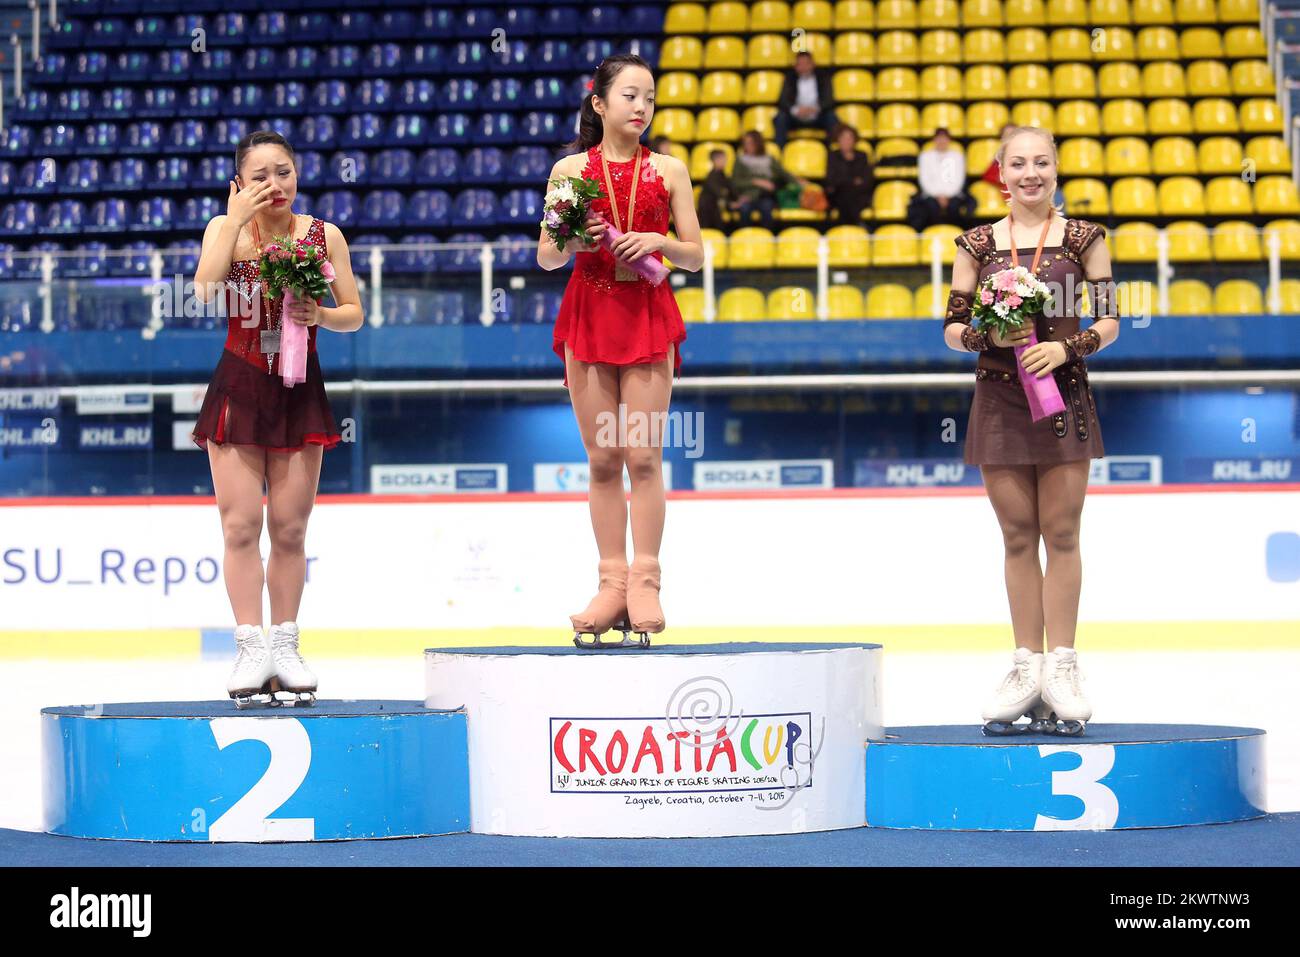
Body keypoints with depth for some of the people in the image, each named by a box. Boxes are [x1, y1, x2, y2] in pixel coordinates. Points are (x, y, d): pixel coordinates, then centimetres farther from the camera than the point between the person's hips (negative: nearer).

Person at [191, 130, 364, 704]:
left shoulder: (323, 236, 4)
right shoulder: (225, 228, 2)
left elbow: (354, 314, 7)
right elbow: (204, 289, -16)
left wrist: (320, 314, -14)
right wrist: (237, 219, -15)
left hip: (300, 391, 1)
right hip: (238, 387, -1)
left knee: (290, 529, 3)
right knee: (241, 525, -6)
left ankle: (285, 647, 10)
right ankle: (251, 649, -4)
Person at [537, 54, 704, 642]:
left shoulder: (668, 170, 5)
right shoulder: (571, 170, 5)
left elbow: (695, 256, 6)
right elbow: (546, 257, 7)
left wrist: (658, 240, -12)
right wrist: (574, 240, -13)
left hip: (648, 315, -1)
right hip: (588, 313, 1)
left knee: (644, 455, -7)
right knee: (602, 459, 2)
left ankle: (644, 583, -2)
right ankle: (612, 583, 6)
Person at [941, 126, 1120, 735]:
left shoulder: (1082, 238, 2)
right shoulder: (977, 244, 4)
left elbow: (1109, 321, 2)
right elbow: (952, 328, 6)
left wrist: (1067, 346, -15)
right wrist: (993, 336, -13)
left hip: (1063, 393, -1)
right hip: (999, 399, 1)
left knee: (1061, 534, -1)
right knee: (1017, 536, 5)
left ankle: (1061, 668, 5)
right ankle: (1027, 666, 12)